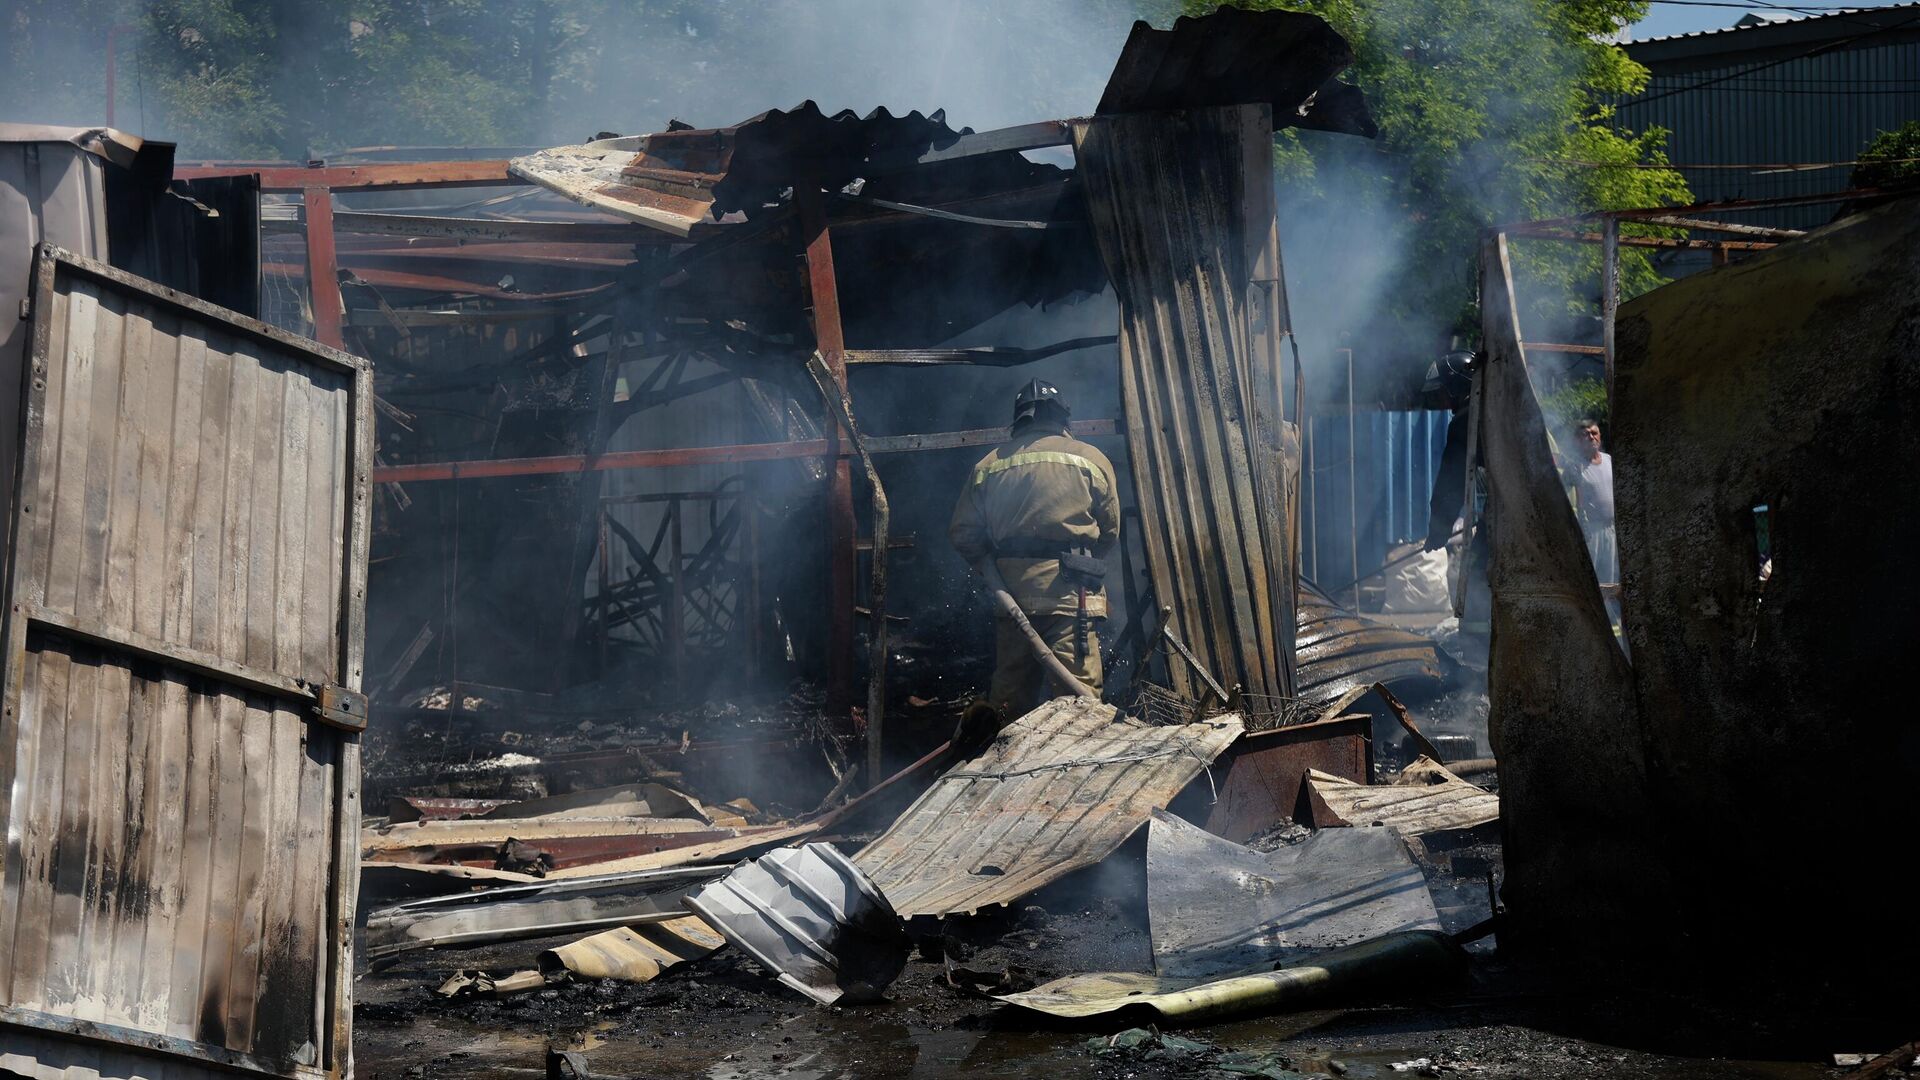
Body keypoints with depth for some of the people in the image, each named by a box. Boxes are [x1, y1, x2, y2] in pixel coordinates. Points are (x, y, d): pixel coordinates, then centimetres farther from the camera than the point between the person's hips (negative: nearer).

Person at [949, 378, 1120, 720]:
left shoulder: (989, 465, 11)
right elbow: (1110, 530, 10)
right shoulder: (1092, 460, 5)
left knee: (1010, 693, 11)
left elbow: (963, 535, 10)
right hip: (1069, 590, -3)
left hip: (1011, 590, 3)